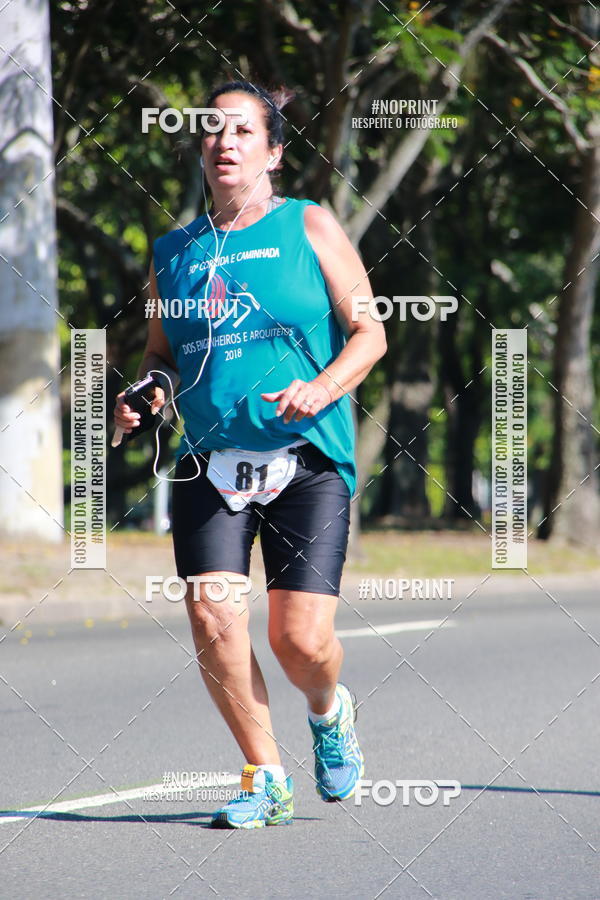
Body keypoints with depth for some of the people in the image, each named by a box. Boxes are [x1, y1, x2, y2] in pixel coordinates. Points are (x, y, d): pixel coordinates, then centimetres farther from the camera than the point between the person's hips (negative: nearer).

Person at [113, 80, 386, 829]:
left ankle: (328, 712, 29)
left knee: (302, 640, -8)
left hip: (306, 461, -3)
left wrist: (321, 389, -15)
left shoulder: (309, 227, 4)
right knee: (213, 623, -13)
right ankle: (266, 778, 5)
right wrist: (145, 393, 1)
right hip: (210, 462, 3)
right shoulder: (175, 252, 13)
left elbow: (368, 333, 3)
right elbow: (161, 351, 23)